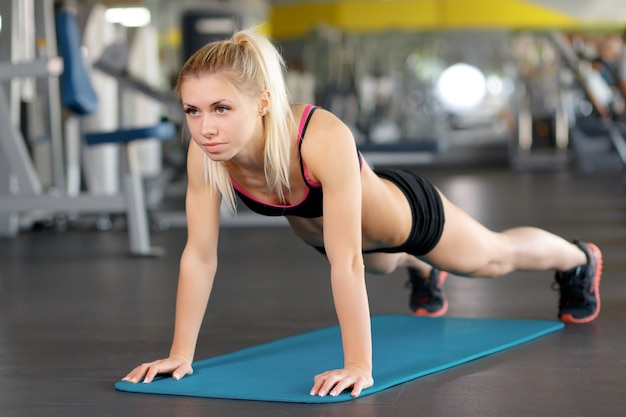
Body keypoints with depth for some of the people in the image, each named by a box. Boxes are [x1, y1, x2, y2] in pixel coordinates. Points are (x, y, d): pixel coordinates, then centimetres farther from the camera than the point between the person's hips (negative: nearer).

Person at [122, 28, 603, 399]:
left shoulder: (324, 139, -48)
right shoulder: (205, 151, -34)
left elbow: (346, 262, -47)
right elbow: (199, 255, -26)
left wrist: (359, 367, -47)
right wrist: (181, 353, -25)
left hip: (404, 210, -4)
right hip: (319, 224, 5)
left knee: (494, 257, 26)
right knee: (384, 264, 40)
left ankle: (579, 259, 60)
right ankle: (422, 272, 78)